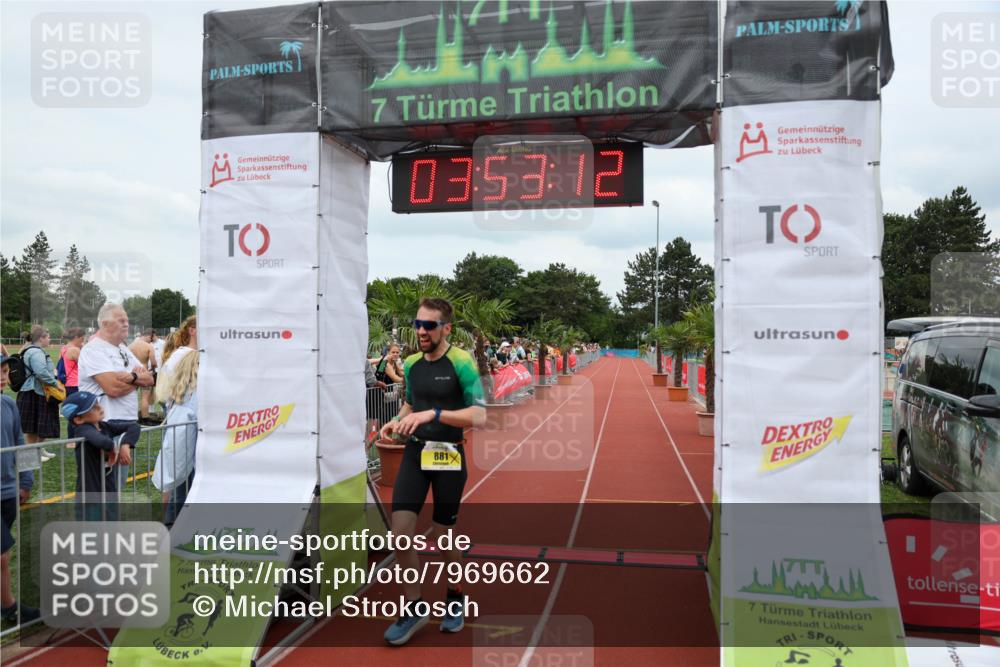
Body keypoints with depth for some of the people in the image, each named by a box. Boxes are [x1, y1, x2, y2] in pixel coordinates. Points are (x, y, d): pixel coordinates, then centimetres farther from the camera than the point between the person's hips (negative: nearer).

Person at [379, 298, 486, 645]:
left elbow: (479, 416, -21)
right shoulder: (411, 364, 6)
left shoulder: (461, 362, -13)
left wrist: (433, 414, -30)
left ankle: (456, 599, 35)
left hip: (448, 456, -5)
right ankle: (415, 607, 16)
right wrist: (398, 421, 2)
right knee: (401, 532, -5)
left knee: (444, 537, 7)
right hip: (414, 452, 5)